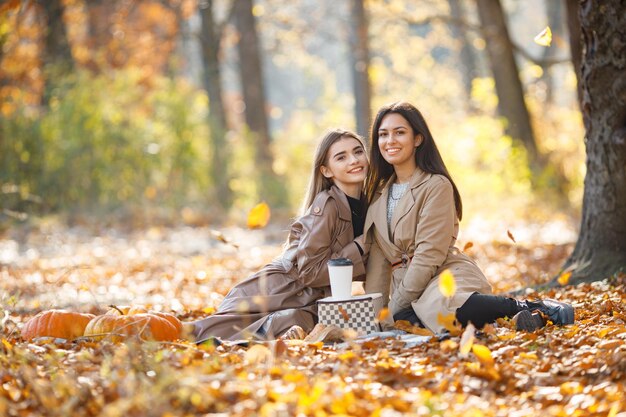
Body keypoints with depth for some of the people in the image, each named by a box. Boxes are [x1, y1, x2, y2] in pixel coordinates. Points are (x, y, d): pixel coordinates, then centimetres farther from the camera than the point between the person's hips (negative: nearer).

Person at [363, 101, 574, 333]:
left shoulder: (437, 186, -3)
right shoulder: (379, 194, 19)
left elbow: (430, 254, -10)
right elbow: (378, 256, 15)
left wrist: (395, 307, -10)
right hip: (410, 289, 5)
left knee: (438, 305, -43)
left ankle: (526, 308, -16)